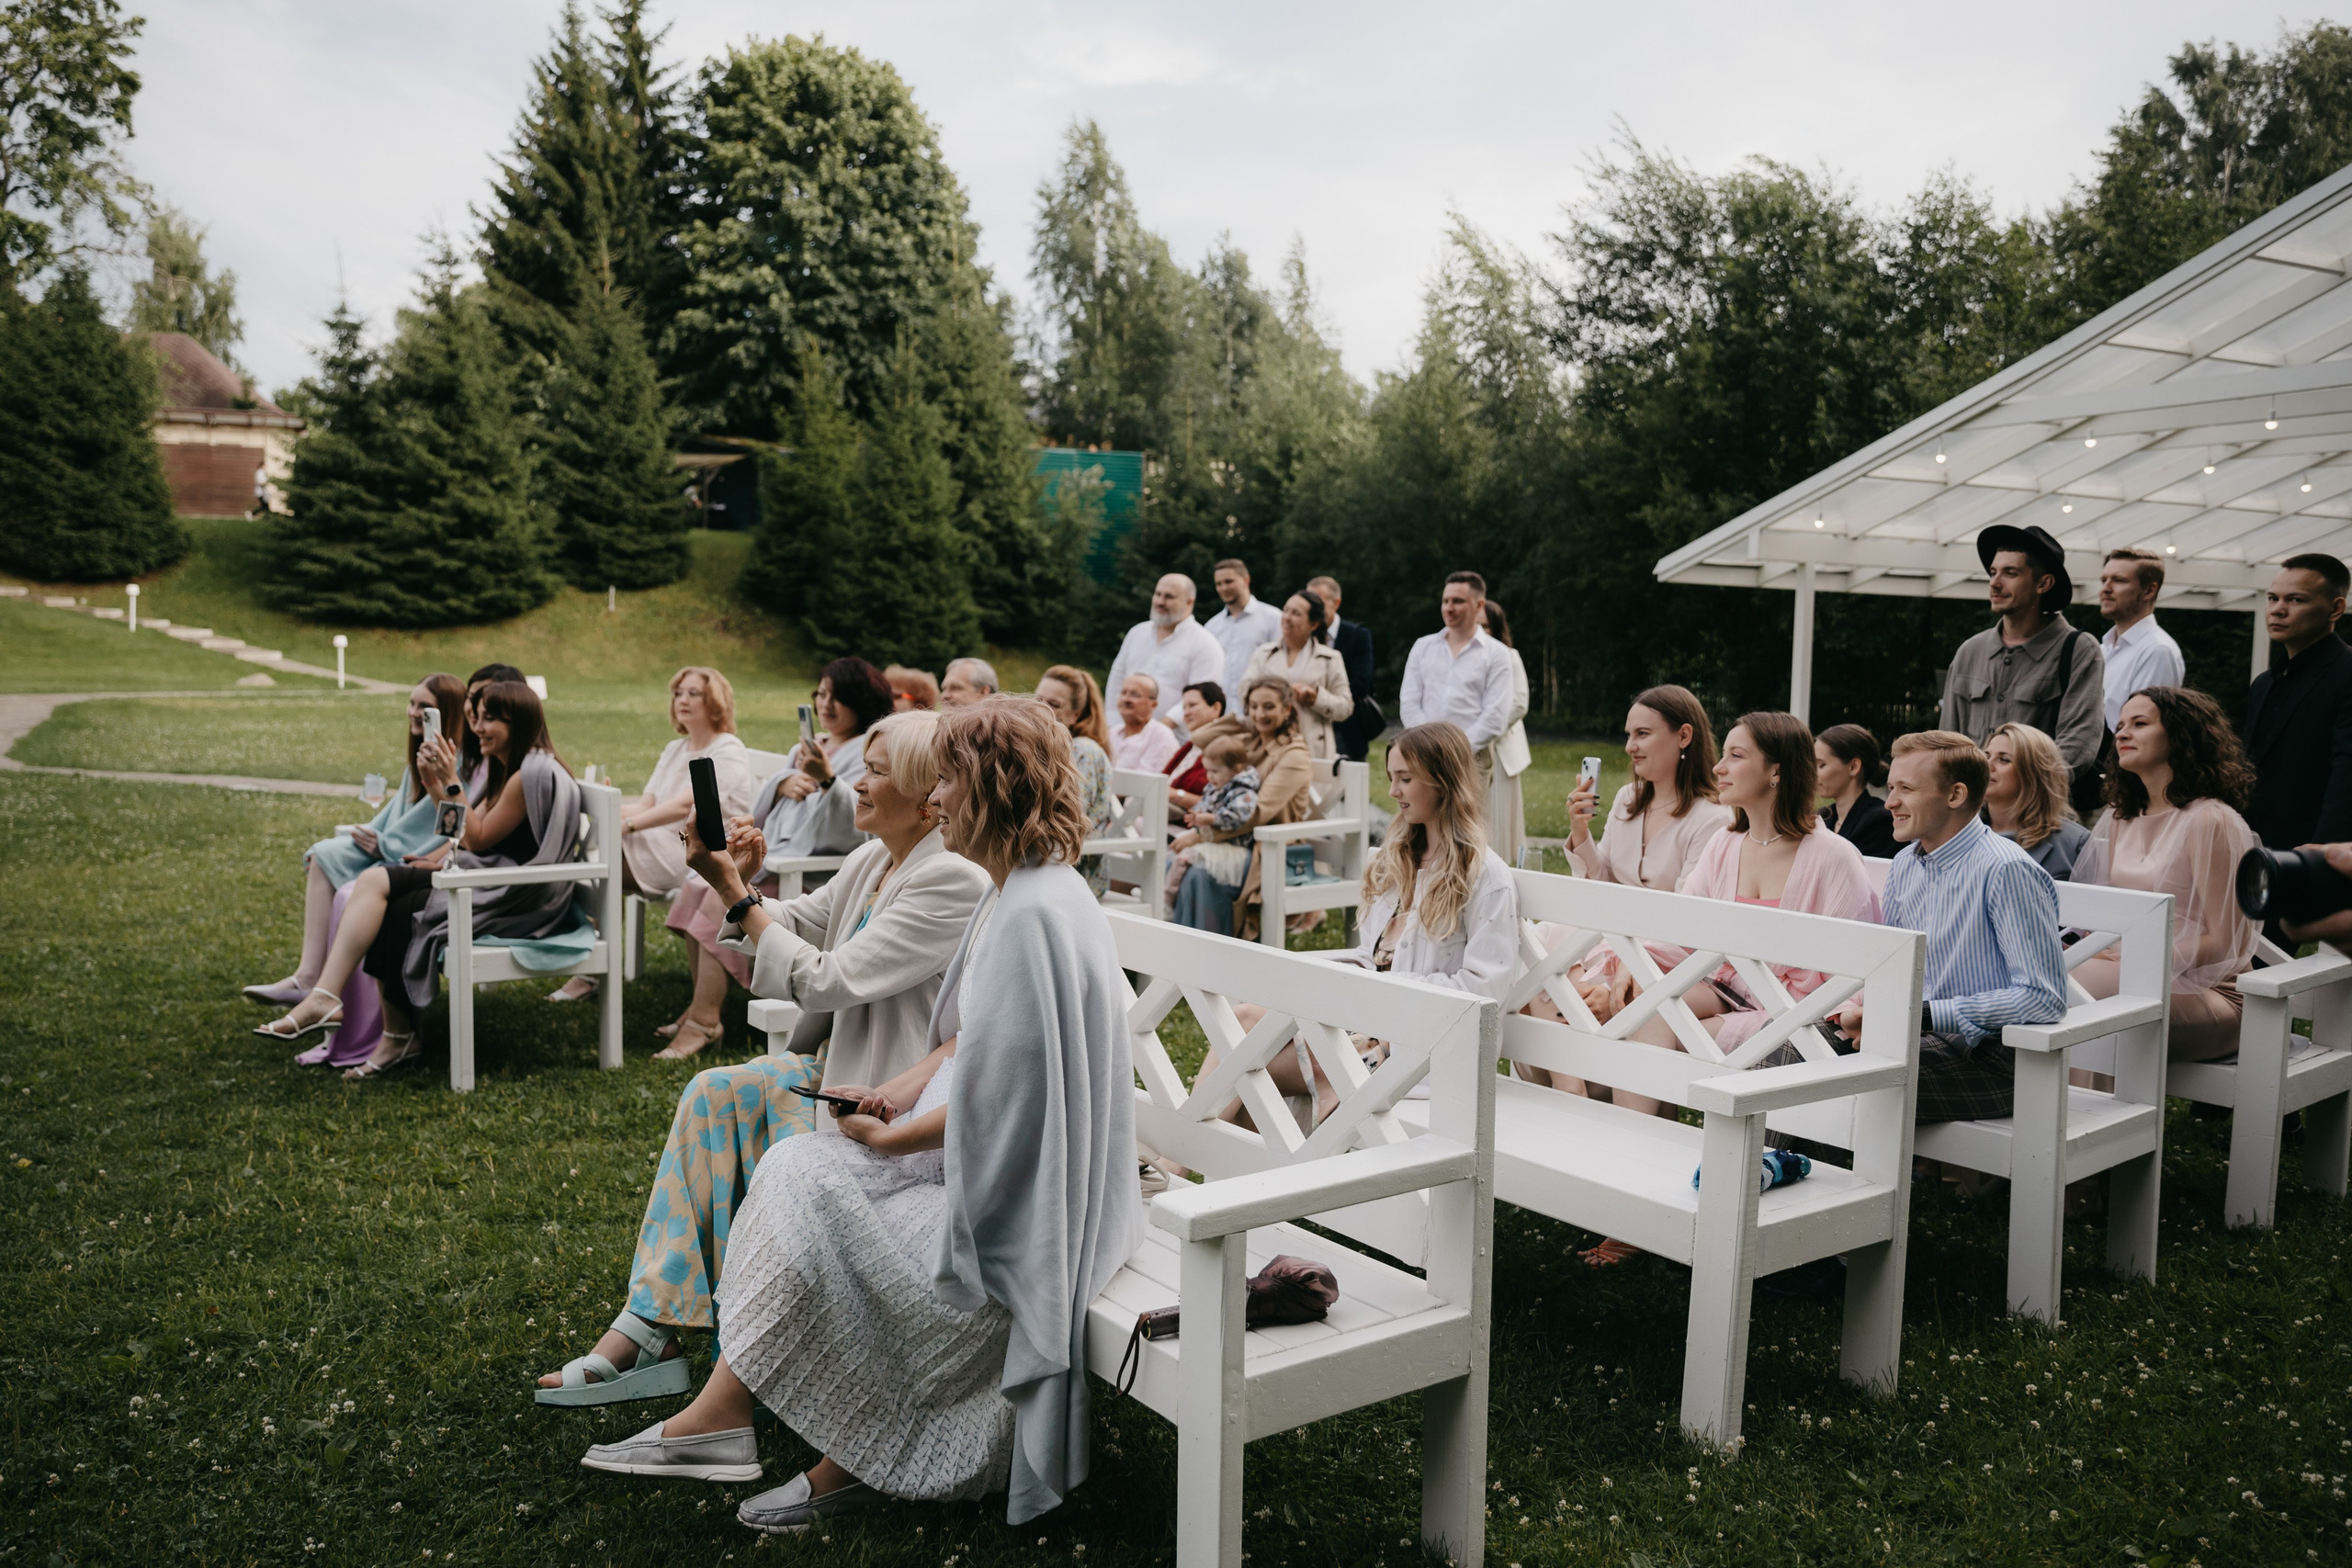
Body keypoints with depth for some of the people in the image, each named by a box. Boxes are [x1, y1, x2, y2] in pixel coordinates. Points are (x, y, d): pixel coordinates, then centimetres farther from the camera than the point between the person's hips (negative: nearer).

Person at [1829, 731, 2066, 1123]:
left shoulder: (2007, 870, -15)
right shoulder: (1905, 864, 11)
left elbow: (2043, 998, -20)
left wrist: (1924, 1015, -22)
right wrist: (1862, 1005, -2)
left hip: (1996, 1055, -7)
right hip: (1925, 1036, 7)